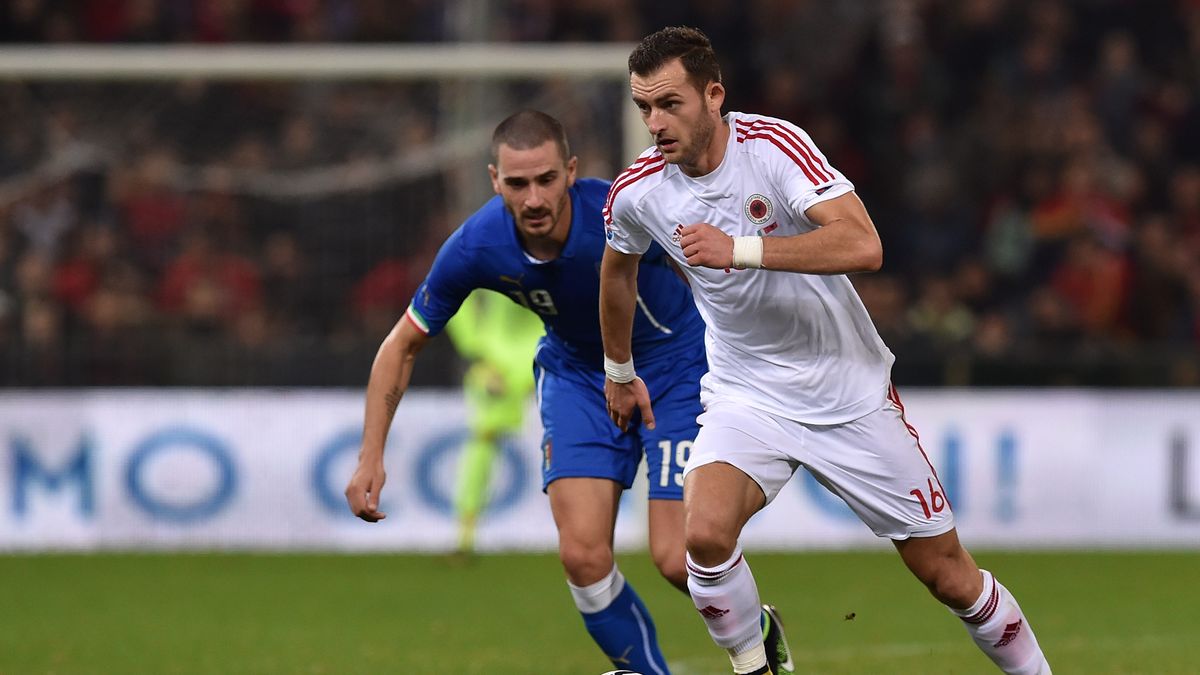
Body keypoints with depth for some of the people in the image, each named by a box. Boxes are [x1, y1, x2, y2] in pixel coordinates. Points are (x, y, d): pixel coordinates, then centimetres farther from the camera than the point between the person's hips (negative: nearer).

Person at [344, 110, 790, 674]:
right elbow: (403, 345, -7)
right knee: (583, 555, -13)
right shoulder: (475, 248, -22)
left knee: (676, 559, -10)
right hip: (575, 370, 3)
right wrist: (370, 457, -11)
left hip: (674, 366, -3)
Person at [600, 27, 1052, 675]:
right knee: (705, 531, -27)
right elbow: (617, 267, 17)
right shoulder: (635, 192, -8)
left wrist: (739, 250, -39)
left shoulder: (773, 145, -20)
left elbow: (862, 245, -33)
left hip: (850, 394, -2)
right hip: (744, 397, 2)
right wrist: (619, 371, 28)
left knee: (949, 576, 3)